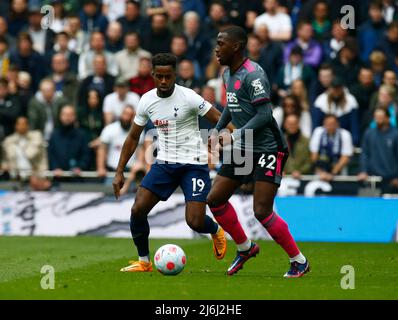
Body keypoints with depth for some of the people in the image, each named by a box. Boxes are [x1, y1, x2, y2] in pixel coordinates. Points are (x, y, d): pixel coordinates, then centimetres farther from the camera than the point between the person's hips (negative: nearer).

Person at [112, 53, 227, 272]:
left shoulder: (188, 97, -14)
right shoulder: (147, 101, 1)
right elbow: (133, 137, 12)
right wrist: (119, 172, 10)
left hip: (194, 164, -4)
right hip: (164, 163, 5)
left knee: (195, 222, -12)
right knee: (138, 209, -11)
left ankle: (216, 231, 26)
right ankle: (144, 261, 7)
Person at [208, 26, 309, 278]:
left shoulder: (253, 74, -19)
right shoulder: (228, 73, 11)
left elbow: (264, 115, -24)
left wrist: (234, 137, -27)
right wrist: (218, 131, 18)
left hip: (267, 149, -9)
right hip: (243, 150, 9)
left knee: (262, 211, -13)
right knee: (215, 199, 5)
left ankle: (299, 261, 2)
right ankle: (245, 247, 24)